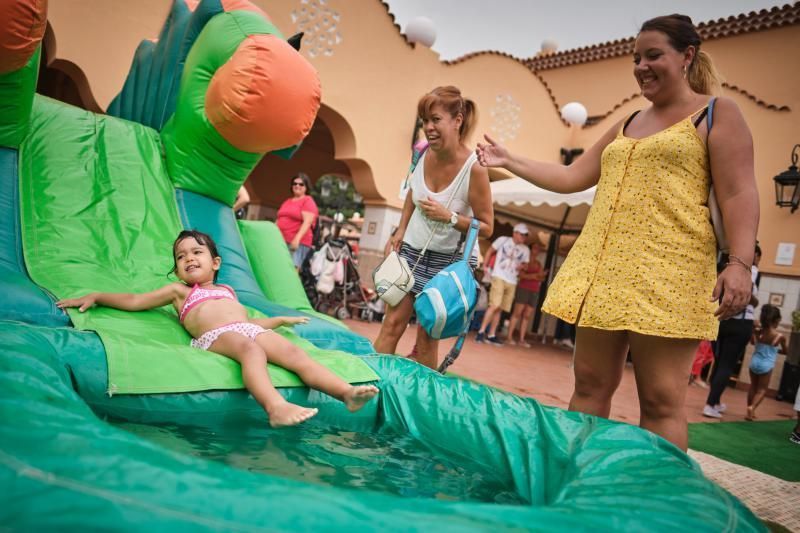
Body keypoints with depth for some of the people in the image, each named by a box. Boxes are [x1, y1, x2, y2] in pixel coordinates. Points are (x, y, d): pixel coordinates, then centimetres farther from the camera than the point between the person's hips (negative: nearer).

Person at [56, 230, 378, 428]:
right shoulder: (178, 291, 30)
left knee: (294, 354, -23)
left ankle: (347, 392, -43)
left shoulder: (227, 291, 39)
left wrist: (280, 320, 35)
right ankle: (276, 407, -63)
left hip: (251, 329, 5)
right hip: (215, 335, -4)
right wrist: (95, 296, 24)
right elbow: (134, 301, 30)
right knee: (249, 348, -38)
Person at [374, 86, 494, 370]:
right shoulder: (423, 153, -6)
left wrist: (449, 216, -28)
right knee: (392, 323, 2)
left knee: (427, 338, 4)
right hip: (412, 250, 4)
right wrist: (399, 232, 6)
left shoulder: (474, 168, -21)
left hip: (449, 260, -4)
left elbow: (486, 227, -14)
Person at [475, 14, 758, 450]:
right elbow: (571, 177, 23)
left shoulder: (718, 114, 6)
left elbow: (738, 194, -4)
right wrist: (508, 161, 20)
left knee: (660, 400, -6)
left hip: (667, 272, -6)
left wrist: (740, 263, -17)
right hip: (602, 267, 6)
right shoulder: (626, 127, 22)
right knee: (590, 385, 7)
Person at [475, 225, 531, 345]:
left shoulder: (525, 250, 10)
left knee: (499, 309, 6)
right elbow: (490, 251, 8)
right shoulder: (503, 240, 0)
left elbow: (524, 264, 21)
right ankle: (481, 332, -11)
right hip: (499, 277, -5)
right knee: (494, 305, -17)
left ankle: (491, 335, 13)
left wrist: (522, 266, -3)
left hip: (512, 282, 5)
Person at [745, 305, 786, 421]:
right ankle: (752, 407, -12)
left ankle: (750, 411, 23)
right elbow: (785, 351, 6)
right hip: (766, 365, -3)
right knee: (762, 389, 9)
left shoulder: (758, 333, -6)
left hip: (754, 362, 3)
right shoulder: (780, 337, -12)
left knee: (753, 386, 19)